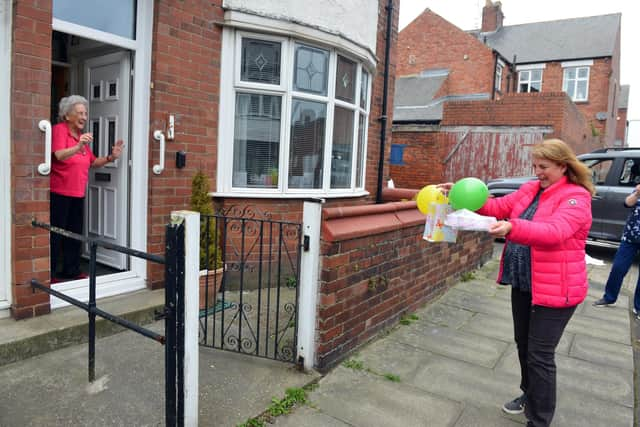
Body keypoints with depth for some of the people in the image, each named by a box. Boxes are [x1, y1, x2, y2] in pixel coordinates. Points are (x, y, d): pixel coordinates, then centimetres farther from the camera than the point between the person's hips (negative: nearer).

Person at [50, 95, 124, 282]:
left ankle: (71, 270, 20)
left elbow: (93, 162, 16)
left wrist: (110, 157, 1)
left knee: (75, 233, 11)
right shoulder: (59, 129, -7)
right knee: (55, 234, -3)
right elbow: (59, 155, -24)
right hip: (59, 193, -8)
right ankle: (49, 273, 5)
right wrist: (78, 147, -41)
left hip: (78, 193, 8)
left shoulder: (82, 135, 16)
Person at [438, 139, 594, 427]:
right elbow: (499, 207, 1)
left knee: (540, 355, 0)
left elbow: (553, 231, -32)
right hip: (522, 283, 8)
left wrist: (513, 228, -49)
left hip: (555, 289, -7)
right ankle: (529, 395, 43)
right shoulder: (530, 189, 7)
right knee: (523, 345, 20)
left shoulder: (576, 197, -16)